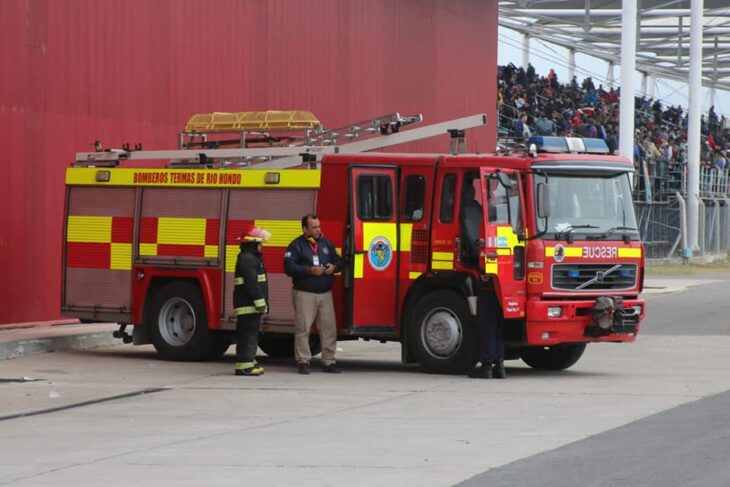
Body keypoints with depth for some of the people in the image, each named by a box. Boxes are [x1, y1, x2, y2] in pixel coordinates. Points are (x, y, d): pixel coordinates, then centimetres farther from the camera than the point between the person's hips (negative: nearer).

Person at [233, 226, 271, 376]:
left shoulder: (252, 258, 20)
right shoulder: (247, 259, -15)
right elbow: (252, 283, -22)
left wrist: (262, 304, 23)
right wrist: (260, 303, -22)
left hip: (251, 306, 11)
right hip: (248, 305, -11)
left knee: (251, 334, 14)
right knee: (248, 334, -11)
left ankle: (249, 362, 19)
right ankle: (244, 366, -12)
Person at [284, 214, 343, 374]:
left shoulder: (326, 243, 14)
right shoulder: (296, 245, -3)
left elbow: (338, 261, 22)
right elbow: (289, 267, -12)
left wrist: (334, 267, -2)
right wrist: (309, 270, -20)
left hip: (325, 293, 5)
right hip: (304, 293, -5)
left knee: (329, 328, 2)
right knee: (303, 328, -6)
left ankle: (329, 361, 8)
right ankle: (303, 361, -1)